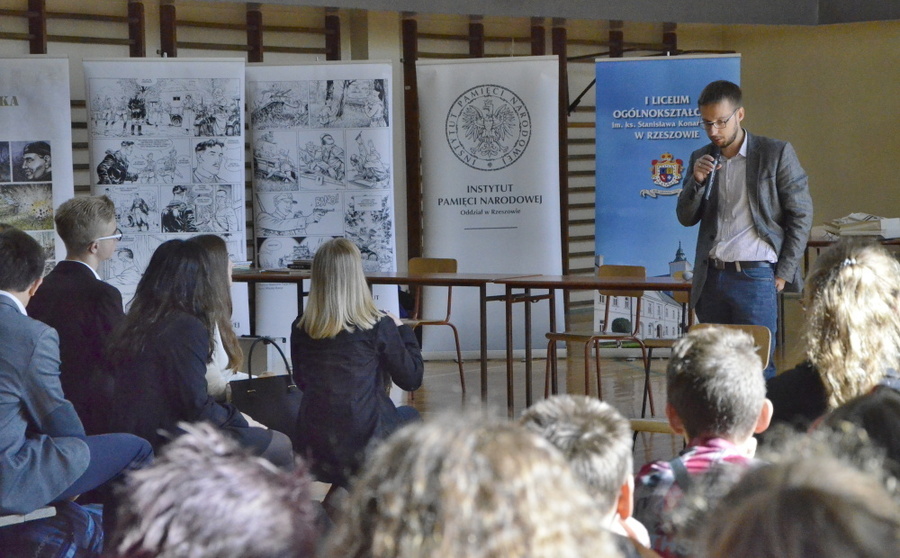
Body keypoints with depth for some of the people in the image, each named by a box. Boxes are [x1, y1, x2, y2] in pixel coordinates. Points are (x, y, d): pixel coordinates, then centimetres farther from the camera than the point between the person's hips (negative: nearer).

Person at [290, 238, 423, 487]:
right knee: (409, 416, 29)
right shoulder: (378, 326, -13)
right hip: (364, 446, -4)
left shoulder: (301, 328, -2)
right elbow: (412, 379, -2)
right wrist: (402, 330, 12)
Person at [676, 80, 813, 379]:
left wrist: (783, 273, -5)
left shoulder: (776, 153, -1)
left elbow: (801, 214, 0)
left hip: (755, 276, -5)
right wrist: (697, 181, -9)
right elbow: (686, 218, 11)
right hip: (712, 277, 5)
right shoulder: (701, 159, 12)